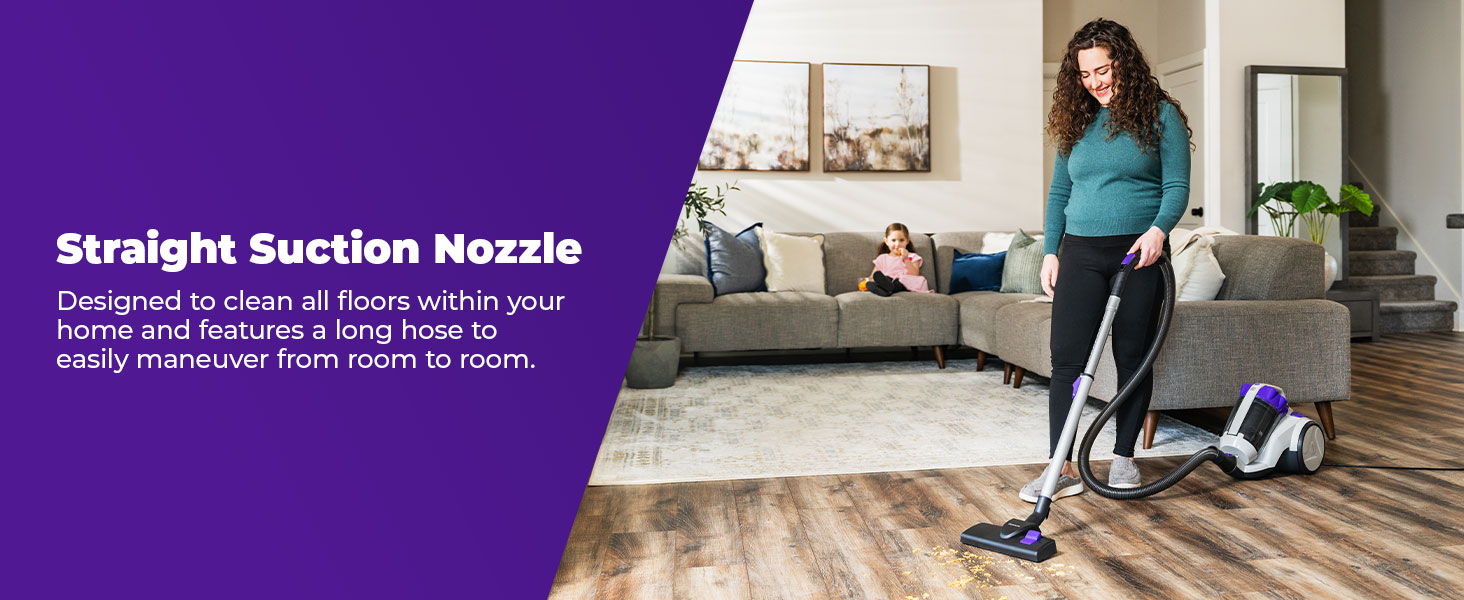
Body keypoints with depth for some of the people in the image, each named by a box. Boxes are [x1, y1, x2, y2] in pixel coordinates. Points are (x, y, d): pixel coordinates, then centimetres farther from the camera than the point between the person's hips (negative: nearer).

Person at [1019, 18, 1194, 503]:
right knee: (1067, 359, -5)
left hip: (1139, 254, -2)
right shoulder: (1075, 121, 12)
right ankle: (1064, 468, -1)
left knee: (1133, 359, 6)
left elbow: (1177, 186, -4)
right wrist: (1050, 252, 5)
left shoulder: (1160, 114, 1)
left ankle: (1124, 457, 21)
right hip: (1080, 254, 3)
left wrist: (1158, 229, -23)